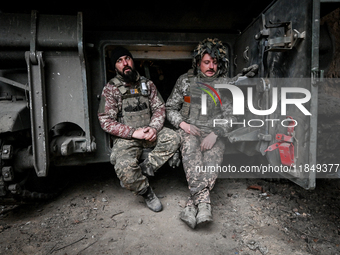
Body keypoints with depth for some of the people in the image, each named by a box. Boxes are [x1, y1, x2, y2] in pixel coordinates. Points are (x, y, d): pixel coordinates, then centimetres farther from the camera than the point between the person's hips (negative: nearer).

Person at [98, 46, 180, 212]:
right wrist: (134, 132, -19)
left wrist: (154, 128, -15)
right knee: (124, 166, -30)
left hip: (149, 131, 3)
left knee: (173, 139, -23)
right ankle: (146, 192, 0)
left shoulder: (147, 84, 9)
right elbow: (105, 121, -8)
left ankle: (142, 171, -14)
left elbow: (159, 108, 7)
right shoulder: (110, 89, -2)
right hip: (126, 137, -3)